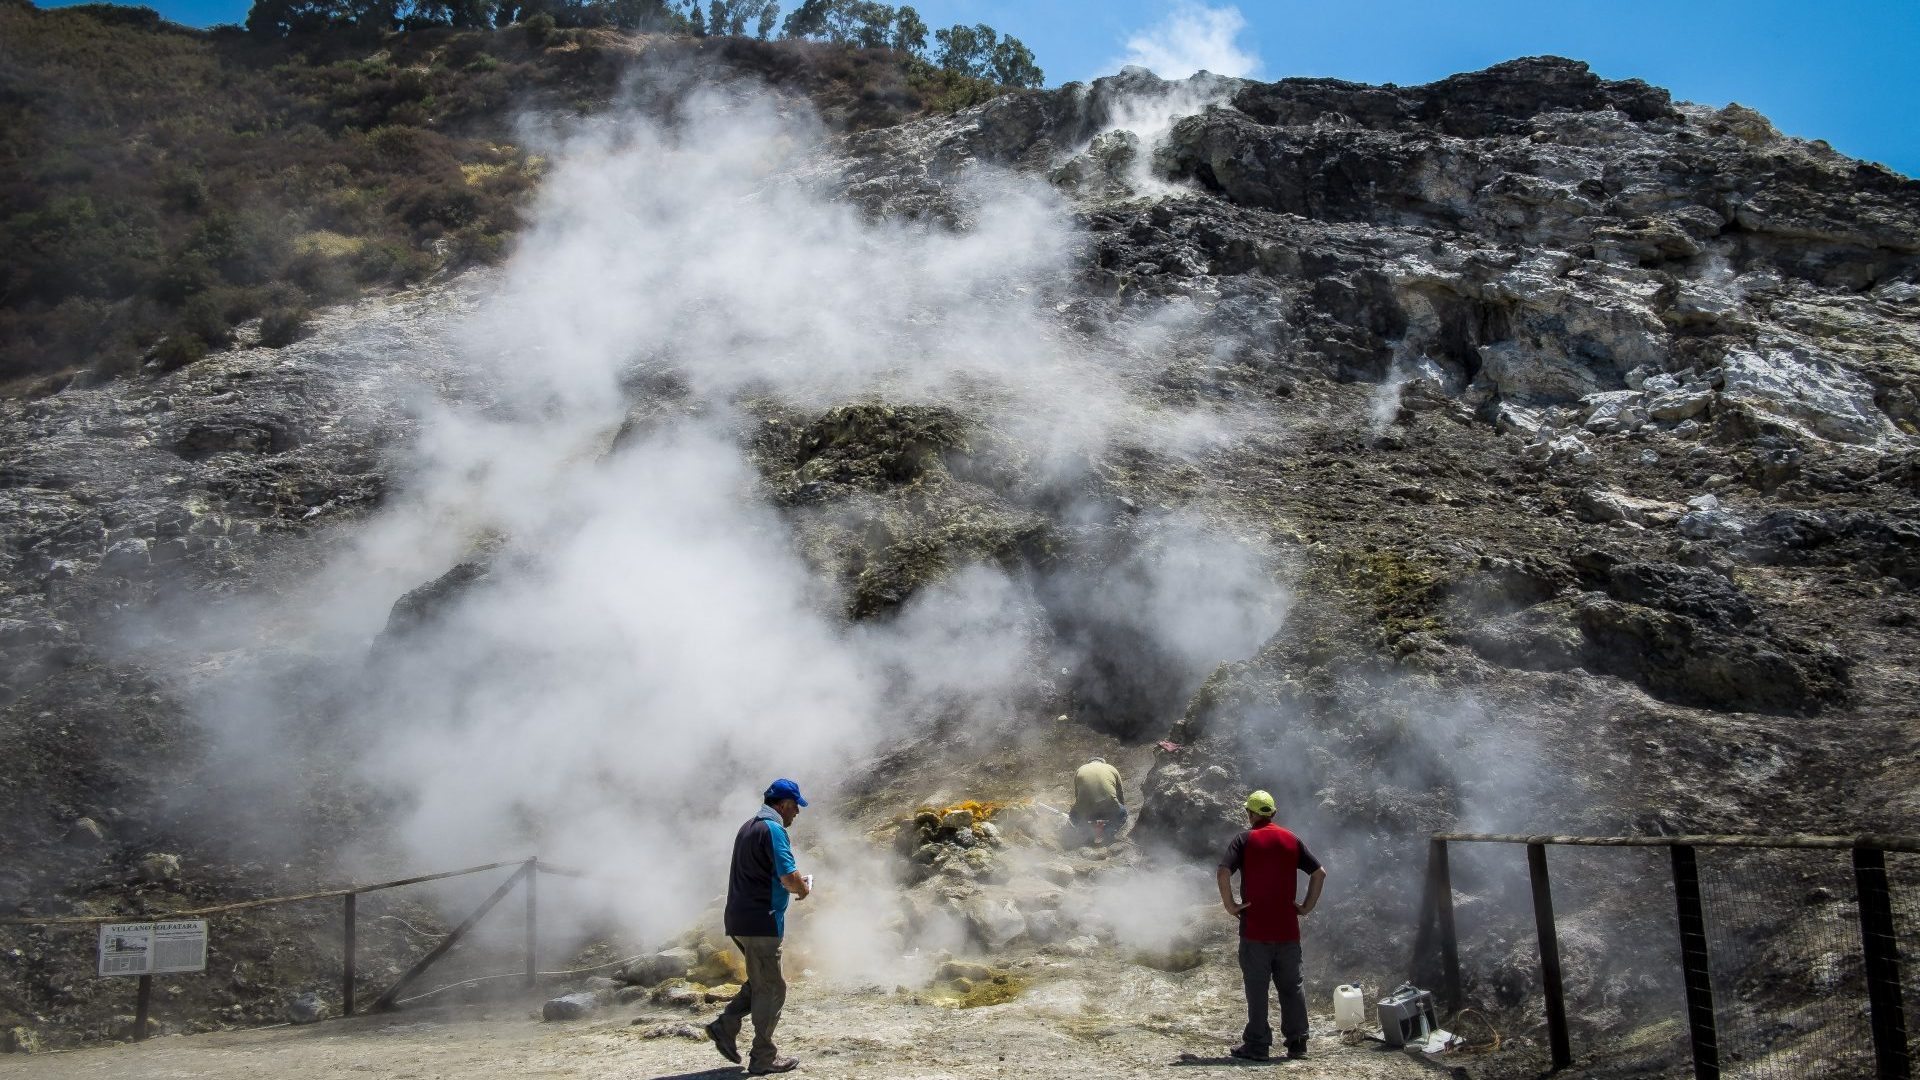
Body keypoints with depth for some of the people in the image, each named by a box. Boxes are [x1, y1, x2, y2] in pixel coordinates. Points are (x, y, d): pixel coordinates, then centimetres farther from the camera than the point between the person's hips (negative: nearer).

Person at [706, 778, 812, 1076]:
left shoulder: (748, 828, 15)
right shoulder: (774, 830, -15)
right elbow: (790, 878, -22)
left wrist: (793, 885, 16)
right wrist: (803, 888, 0)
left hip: (740, 919, 9)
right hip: (761, 921, -9)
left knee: (761, 982, 21)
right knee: (771, 988, 1)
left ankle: (726, 1026, 11)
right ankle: (763, 1058, 7)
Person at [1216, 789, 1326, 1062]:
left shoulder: (1245, 839, -4)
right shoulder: (1291, 840, 8)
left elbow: (1223, 872, -17)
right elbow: (1319, 872, 8)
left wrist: (1230, 905, -8)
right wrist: (1307, 906, 10)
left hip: (1255, 929, -3)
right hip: (1288, 929, 4)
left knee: (1257, 988, 2)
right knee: (1292, 986, 12)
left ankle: (1257, 1045, 6)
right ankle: (1297, 1042, 16)